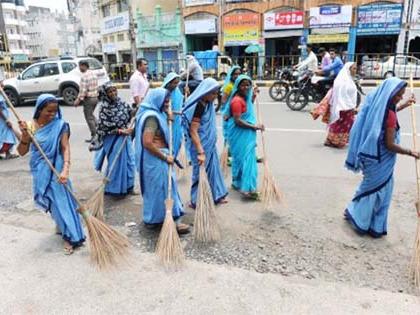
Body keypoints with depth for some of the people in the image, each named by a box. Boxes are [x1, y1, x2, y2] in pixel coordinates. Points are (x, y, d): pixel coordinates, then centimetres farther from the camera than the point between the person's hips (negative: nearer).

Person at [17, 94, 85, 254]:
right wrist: (24, 134, -22)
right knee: (50, 201, 17)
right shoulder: (30, 126, -5)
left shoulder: (60, 126, -12)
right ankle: (61, 225, 40)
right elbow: (22, 152, -5)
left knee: (61, 200, -1)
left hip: (55, 170, -3)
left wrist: (65, 170, -31)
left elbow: (65, 148, -18)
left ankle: (70, 237, 7)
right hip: (40, 171, 3)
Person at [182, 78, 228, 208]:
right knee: (201, 173, 4)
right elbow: (193, 131, -26)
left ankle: (216, 196, 35)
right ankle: (196, 201, 20)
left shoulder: (208, 104, 4)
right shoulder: (199, 106, -23)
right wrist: (201, 152, -29)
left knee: (213, 169, 18)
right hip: (201, 145, -9)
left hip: (210, 145, 9)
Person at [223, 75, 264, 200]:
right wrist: (254, 126, -22)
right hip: (240, 135, -10)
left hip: (246, 134, 10)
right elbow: (237, 121, -25)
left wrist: (253, 97, 16)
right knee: (246, 159, -9)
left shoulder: (246, 97, 9)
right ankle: (247, 188, -6)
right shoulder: (237, 100, -20)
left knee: (244, 158, 17)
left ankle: (237, 183, 30)